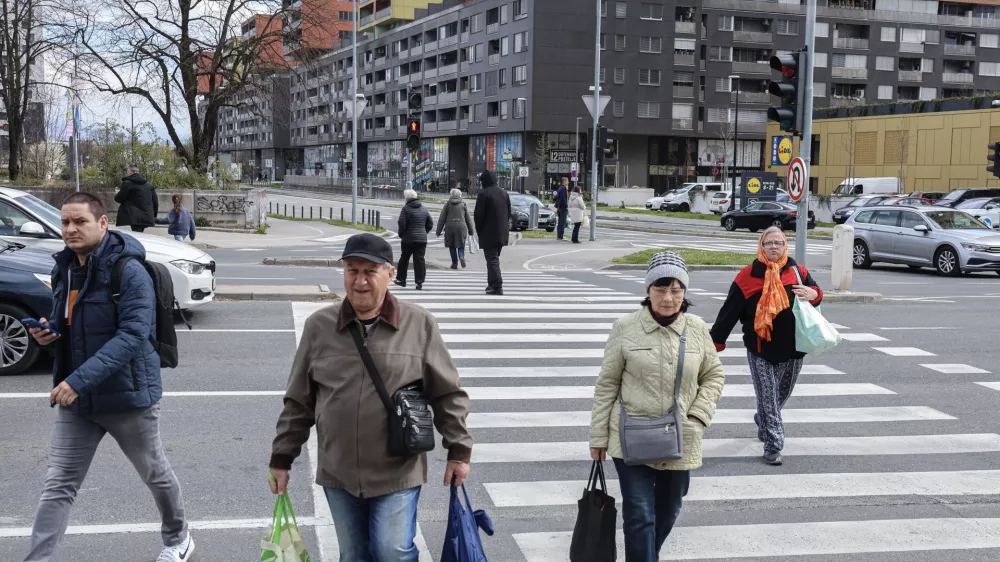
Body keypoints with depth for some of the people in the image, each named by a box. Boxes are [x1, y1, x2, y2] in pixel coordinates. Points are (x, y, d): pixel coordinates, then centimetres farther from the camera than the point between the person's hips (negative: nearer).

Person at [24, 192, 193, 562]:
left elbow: (132, 335, -27)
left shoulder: (128, 271, -18)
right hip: (75, 399, 6)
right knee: (57, 487, 2)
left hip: (127, 396, -5)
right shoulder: (64, 269, 5)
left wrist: (80, 380, -34)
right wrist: (50, 332, -6)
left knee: (155, 474, 16)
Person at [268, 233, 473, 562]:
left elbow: (447, 395, 0)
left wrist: (458, 450, -3)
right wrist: (282, 458, 7)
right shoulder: (319, 326, -1)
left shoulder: (419, 325, -6)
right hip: (338, 473, 3)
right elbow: (298, 402, 6)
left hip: (398, 473, -3)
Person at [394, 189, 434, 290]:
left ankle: (401, 279, 21)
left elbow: (402, 224, -12)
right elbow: (430, 223, 12)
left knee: (404, 259, 12)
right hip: (422, 239, 4)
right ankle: (419, 282, -3)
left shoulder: (406, 209, -8)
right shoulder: (424, 209, 8)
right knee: (420, 259, 2)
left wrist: (401, 235, 4)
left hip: (408, 239, -3)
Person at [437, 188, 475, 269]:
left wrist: (439, 231, 6)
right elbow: (468, 218, 8)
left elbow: (442, 219, 2)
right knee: (461, 245, 8)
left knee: (452, 246, 11)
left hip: (450, 227, 0)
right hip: (461, 226, 0)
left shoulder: (447, 204, 3)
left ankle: (455, 263, 7)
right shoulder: (463, 204, 6)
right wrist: (471, 231, 15)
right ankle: (461, 256, -20)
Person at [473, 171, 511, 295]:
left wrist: (479, 229, 0)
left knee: (492, 259, -6)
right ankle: (492, 284, 26)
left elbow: (479, 214, -14)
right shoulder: (504, 193, 11)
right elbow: (509, 213, 14)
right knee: (494, 258, 19)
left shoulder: (483, 193, -13)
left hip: (489, 233, -7)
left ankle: (497, 286, -12)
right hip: (502, 233, 7)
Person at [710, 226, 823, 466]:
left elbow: (815, 292, 14)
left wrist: (813, 294, -13)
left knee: (781, 396, 19)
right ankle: (773, 447, 5)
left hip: (792, 350, 4)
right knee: (768, 399, -3)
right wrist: (716, 341, -5)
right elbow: (730, 311, -4)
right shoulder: (748, 276, -6)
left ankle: (764, 423, 47)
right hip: (760, 351, -3)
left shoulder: (798, 272, 3)